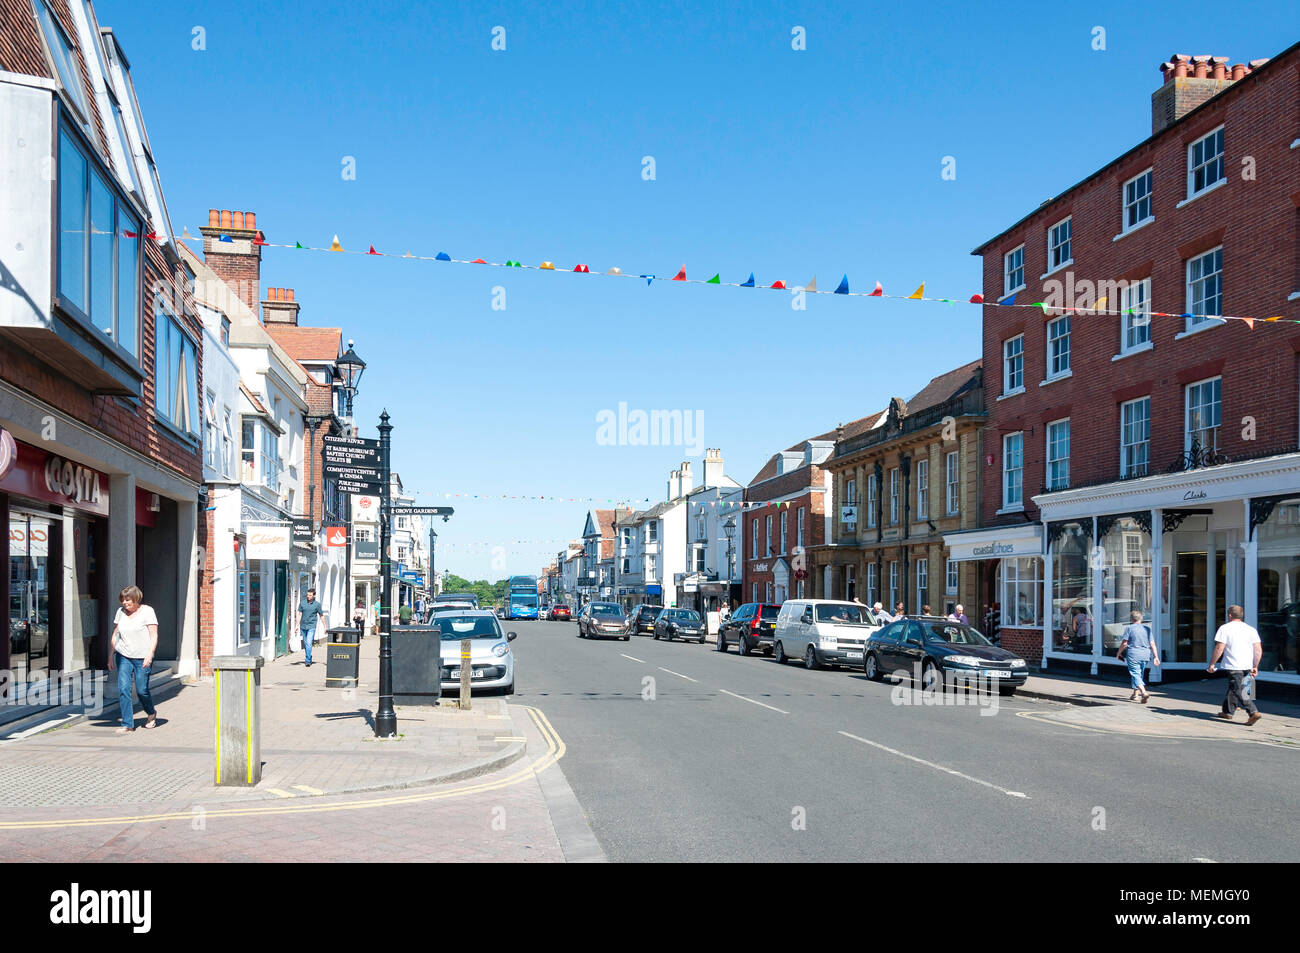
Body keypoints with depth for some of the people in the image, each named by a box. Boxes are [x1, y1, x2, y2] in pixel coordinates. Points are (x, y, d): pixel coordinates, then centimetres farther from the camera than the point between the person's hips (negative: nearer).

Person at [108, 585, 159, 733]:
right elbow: (115, 635, 15)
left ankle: (152, 713, 29)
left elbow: (154, 635, -8)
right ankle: (127, 724, -2)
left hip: (142, 658, -4)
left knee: (142, 690, 0)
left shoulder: (147, 611, -4)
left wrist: (150, 654, -19)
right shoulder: (120, 612, 9)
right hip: (123, 656, 4)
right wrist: (110, 657, 11)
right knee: (123, 689, -7)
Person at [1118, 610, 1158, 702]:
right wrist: (1156, 657, 4)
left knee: (1135, 674, -6)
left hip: (1133, 654, -5)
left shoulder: (1129, 628, -4)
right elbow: (1152, 644, 3)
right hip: (1145, 655, 5)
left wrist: (1119, 653, 7)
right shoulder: (1147, 628, 8)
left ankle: (1144, 692, -25)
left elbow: (1124, 643, -6)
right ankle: (1135, 694, 26)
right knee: (1139, 674, 19)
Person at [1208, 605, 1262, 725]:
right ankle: (1228, 712, 29)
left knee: (1239, 691, -6)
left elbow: (1219, 648, -11)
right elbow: (1259, 650, 4)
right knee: (1232, 689, 20)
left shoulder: (1225, 628, -6)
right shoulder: (1251, 629, 9)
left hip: (1233, 666, -6)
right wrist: (1255, 667, 9)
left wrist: (1212, 663, -2)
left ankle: (1253, 712, -20)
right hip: (1247, 666, 7)